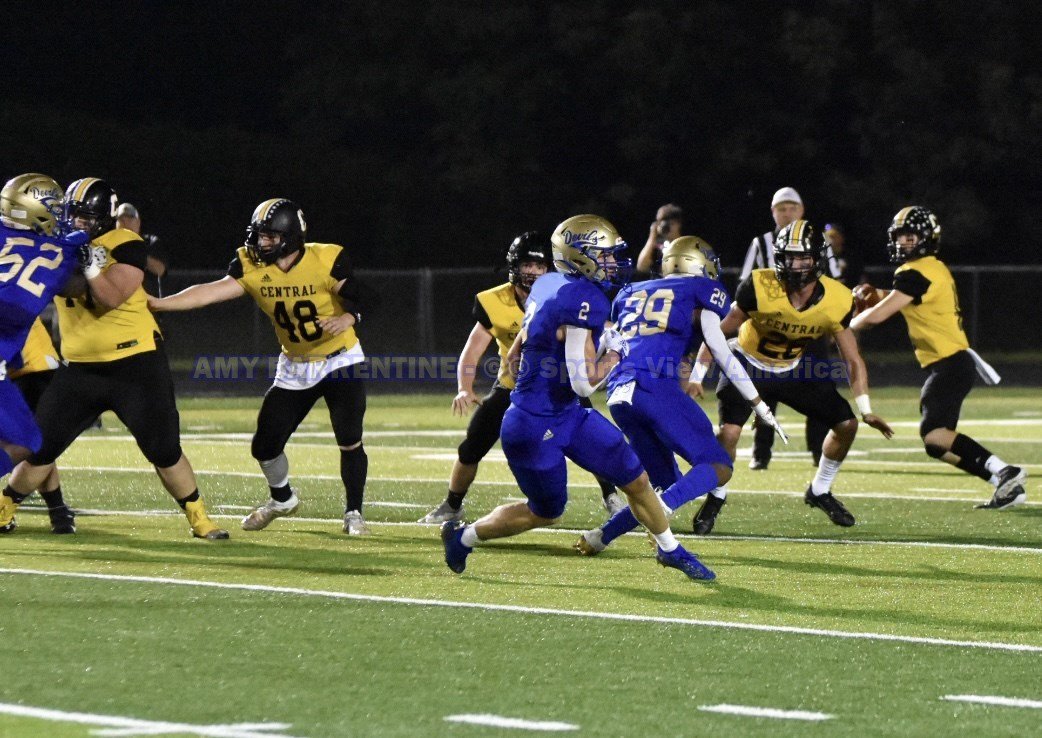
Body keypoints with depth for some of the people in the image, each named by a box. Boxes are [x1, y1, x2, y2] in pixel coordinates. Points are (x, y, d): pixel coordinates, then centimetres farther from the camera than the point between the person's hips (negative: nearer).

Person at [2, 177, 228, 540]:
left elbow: (111, 299, -19)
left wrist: (92, 267, -32)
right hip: (79, 369, 4)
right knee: (40, 448, 7)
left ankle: (198, 518, 9)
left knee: (164, 451, -5)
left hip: (134, 364, -4)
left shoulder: (124, 246, -10)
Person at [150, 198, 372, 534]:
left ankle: (354, 512, 4)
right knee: (264, 446, 4)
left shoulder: (326, 261, -21)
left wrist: (345, 320, -44)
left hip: (339, 361, -4)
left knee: (349, 441, -15)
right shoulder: (252, 267, -13)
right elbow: (211, 292, -21)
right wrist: (159, 303, -31)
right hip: (294, 367, 4)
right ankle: (282, 500, 33)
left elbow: (354, 300, -21)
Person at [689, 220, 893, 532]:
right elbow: (720, 330, -19)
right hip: (748, 364, -4)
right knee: (729, 432, -23)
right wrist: (697, 376, -23)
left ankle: (819, 492, 20)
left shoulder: (836, 301, -20)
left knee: (846, 424, -3)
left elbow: (853, 360, -10)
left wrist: (866, 410, -17)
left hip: (792, 370, 4)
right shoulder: (760, 288, -30)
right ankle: (715, 499, 3)